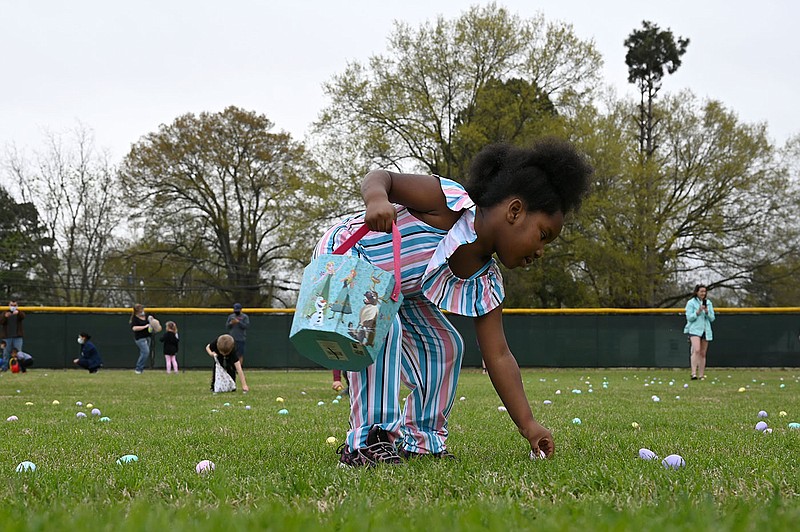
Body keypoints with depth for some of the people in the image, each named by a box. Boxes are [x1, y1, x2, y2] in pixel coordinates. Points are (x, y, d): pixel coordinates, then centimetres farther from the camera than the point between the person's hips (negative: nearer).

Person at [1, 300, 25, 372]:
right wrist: (5, 316, -27)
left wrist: (18, 312, -40)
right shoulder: (5, 313, 11)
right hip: (7, 337, 1)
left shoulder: (19, 313, 7)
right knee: (6, 353, 3)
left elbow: (23, 316, -17)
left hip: (17, 337, -1)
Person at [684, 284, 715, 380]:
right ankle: (694, 373, -27)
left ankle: (701, 375, 10)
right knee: (696, 350, -23)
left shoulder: (708, 303, 12)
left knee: (703, 353, 5)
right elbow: (689, 317, -7)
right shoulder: (691, 303, -1)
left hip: (706, 330, 5)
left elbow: (712, 318, 10)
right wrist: (698, 311, -18)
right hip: (694, 329, -5)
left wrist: (707, 312, -8)